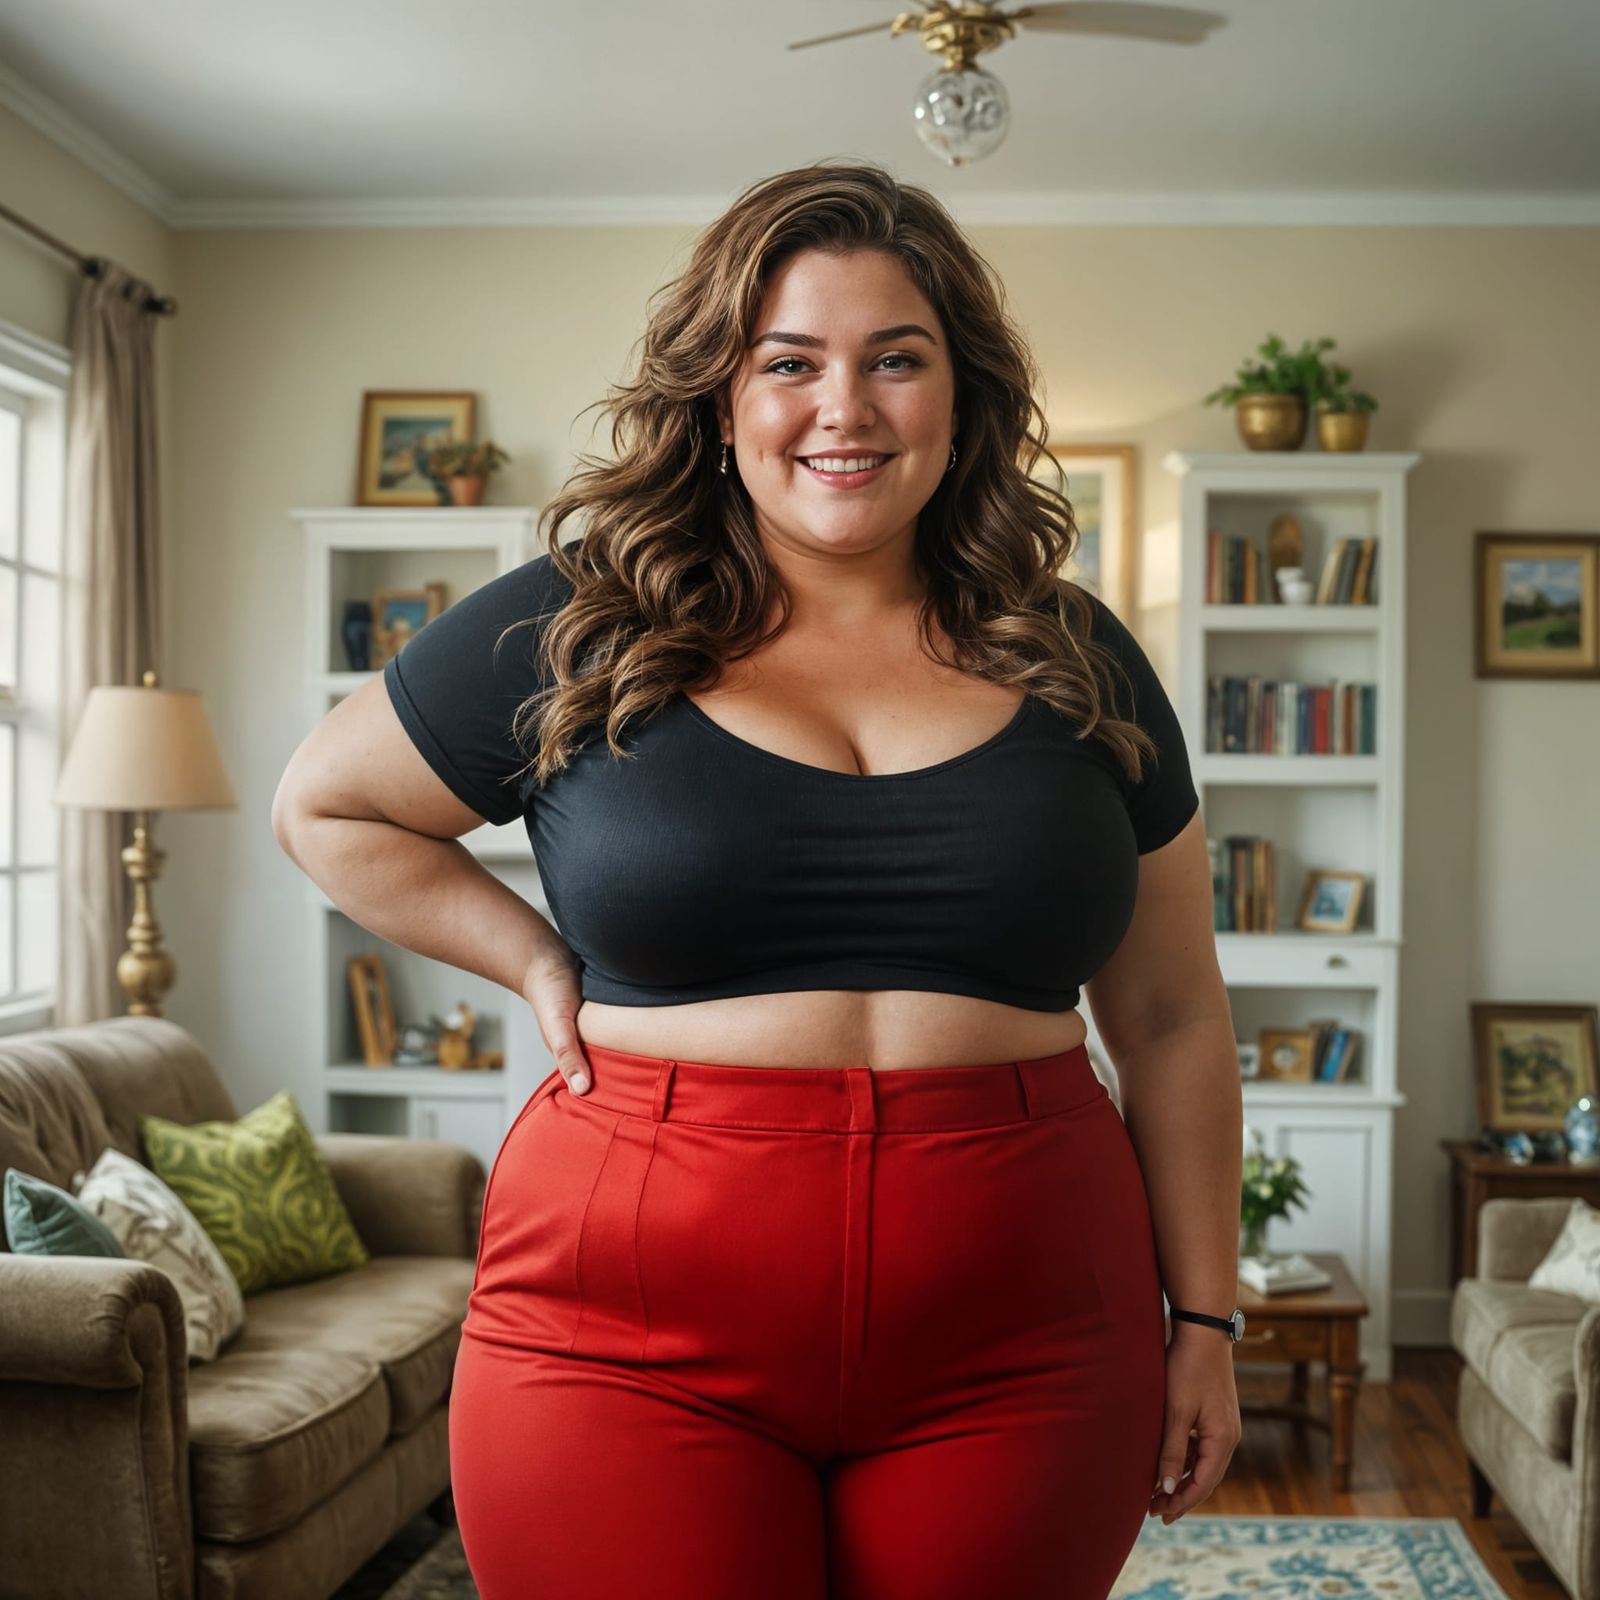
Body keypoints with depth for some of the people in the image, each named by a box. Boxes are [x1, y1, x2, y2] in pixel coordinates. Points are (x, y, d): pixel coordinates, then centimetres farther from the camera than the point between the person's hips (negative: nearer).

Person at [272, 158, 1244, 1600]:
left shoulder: (1075, 662, 6)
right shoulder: (571, 632, 0)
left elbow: (1172, 1020, 10)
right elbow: (323, 806, 13)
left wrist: (1205, 1320, 8)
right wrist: (538, 962, 1)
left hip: (1018, 1349, 2)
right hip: (633, 1344, -1)